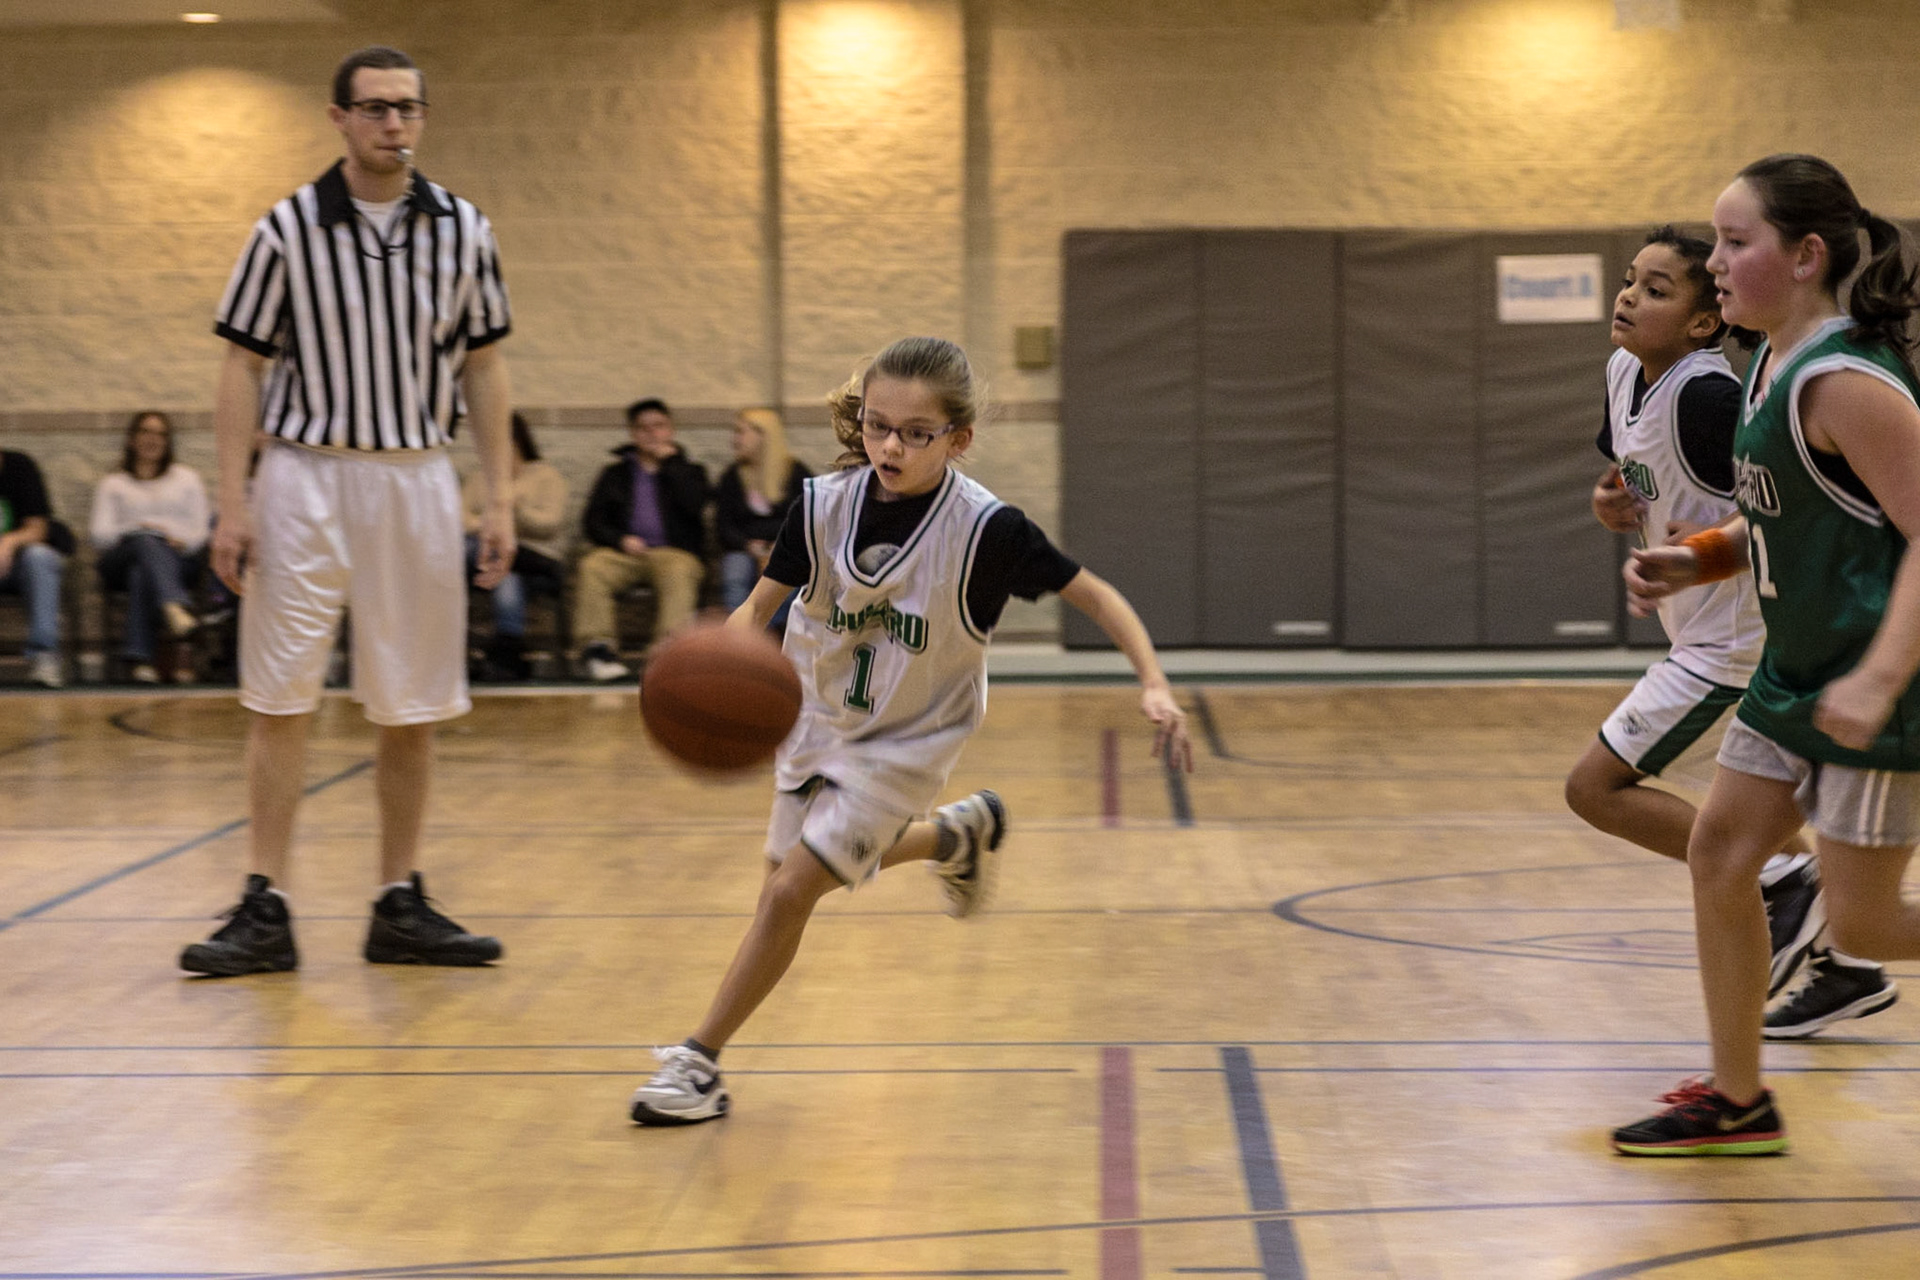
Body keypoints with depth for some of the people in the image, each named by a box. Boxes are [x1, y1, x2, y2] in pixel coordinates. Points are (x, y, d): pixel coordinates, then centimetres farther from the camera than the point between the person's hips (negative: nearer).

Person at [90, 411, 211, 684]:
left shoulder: (187, 478, 26)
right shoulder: (112, 484, 23)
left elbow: (200, 532, 12)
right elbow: (99, 535, 6)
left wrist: (181, 542, -12)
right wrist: (137, 529, -13)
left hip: (178, 559, 1)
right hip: (121, 562, -1)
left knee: (141, 574, -37)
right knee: (146, 541, -39)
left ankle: (140, 656, -52)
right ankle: (175, 608, -67)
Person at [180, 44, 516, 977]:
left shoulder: (462, 231, 5)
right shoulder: (287, 229, -3)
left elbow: (482, 368, 9)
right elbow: (244, 368, -1)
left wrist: (499, 496, 3)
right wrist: (232, 503, -8)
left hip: (418, 481, 3)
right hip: (306, 477, -2)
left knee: (413, 708, 6)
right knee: (279, 699, -3)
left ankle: (401, 908, 16)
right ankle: (265, 912, 2)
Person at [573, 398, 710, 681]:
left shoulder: (688, 471, 19)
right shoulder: (616, 474, 23)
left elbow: (694, 504, -4)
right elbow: (592, 521, 14)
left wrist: (669, 461, 2)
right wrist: (621, 540, -6)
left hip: (674, 551, -2)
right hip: (626, 551, 2)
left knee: (679, 573, -37)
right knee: (591, 567, -30)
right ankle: (597, 645, -35)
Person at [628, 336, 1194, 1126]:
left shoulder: (986, 529, -25)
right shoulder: (824, 505, -17)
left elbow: (1093, 595, -16)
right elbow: (762, 602, -10)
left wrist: (1153, 684, -28)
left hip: (905, 742, -5)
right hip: (817, 721, 5)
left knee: (789, 889, -12)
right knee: (825, 865, 23)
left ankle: (700, 1061, 1)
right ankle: (959, 834, 50)